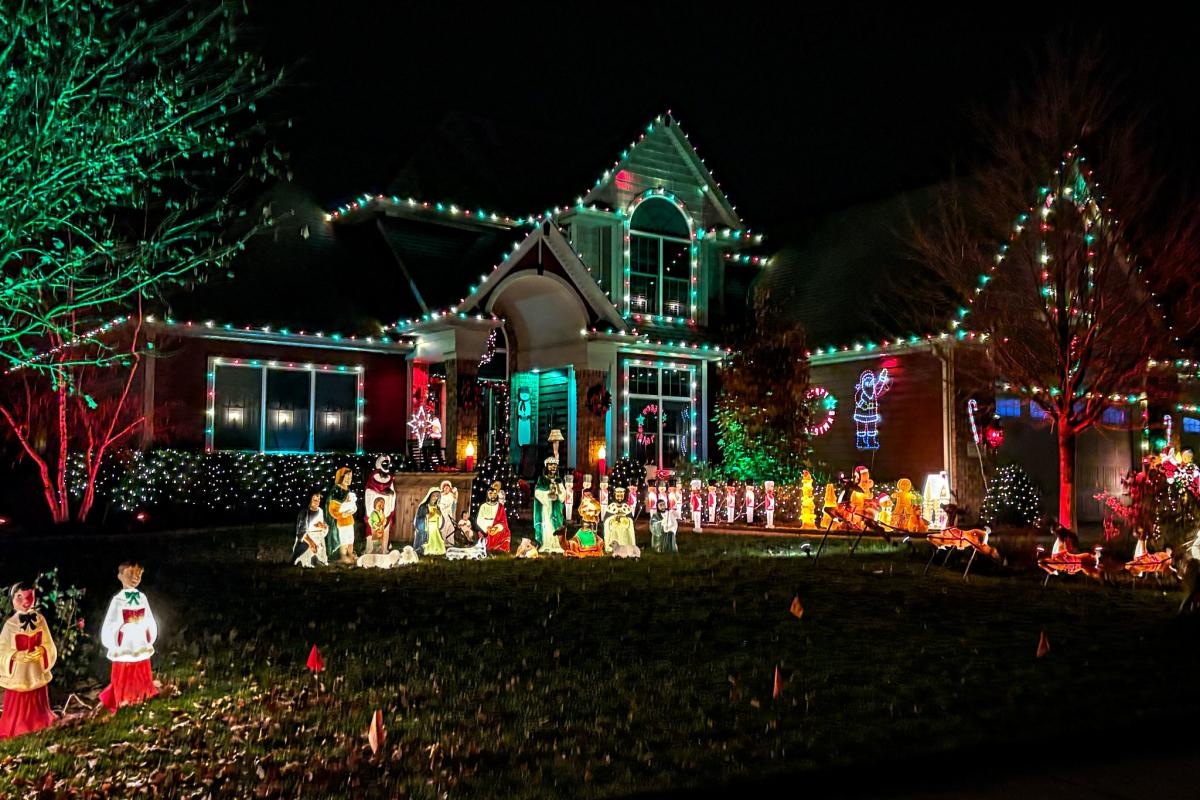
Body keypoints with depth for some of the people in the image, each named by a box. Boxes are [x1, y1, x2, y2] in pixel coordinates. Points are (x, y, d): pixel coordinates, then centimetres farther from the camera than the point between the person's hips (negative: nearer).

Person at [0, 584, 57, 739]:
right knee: (17, 708, 2)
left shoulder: (40, 620, -2)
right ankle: (13, 734, 15)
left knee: (38, 707, 14)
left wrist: (42, 651, -18)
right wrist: (16, 655, -25)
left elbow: (49, 645, 3)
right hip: (17, 674, -3)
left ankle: (38, 730, 29)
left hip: (37, 673, 3)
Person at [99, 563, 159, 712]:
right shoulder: (118, 600, -11)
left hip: (142, 652, 4)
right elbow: (108, 628, -10)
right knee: (124, 688, 4)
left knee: (142, 686, 15)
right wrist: (114, 648, -5)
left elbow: (151, 623, 11)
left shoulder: (142, 598, 2)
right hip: (124, 654, -4)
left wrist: (150, 642, 10)